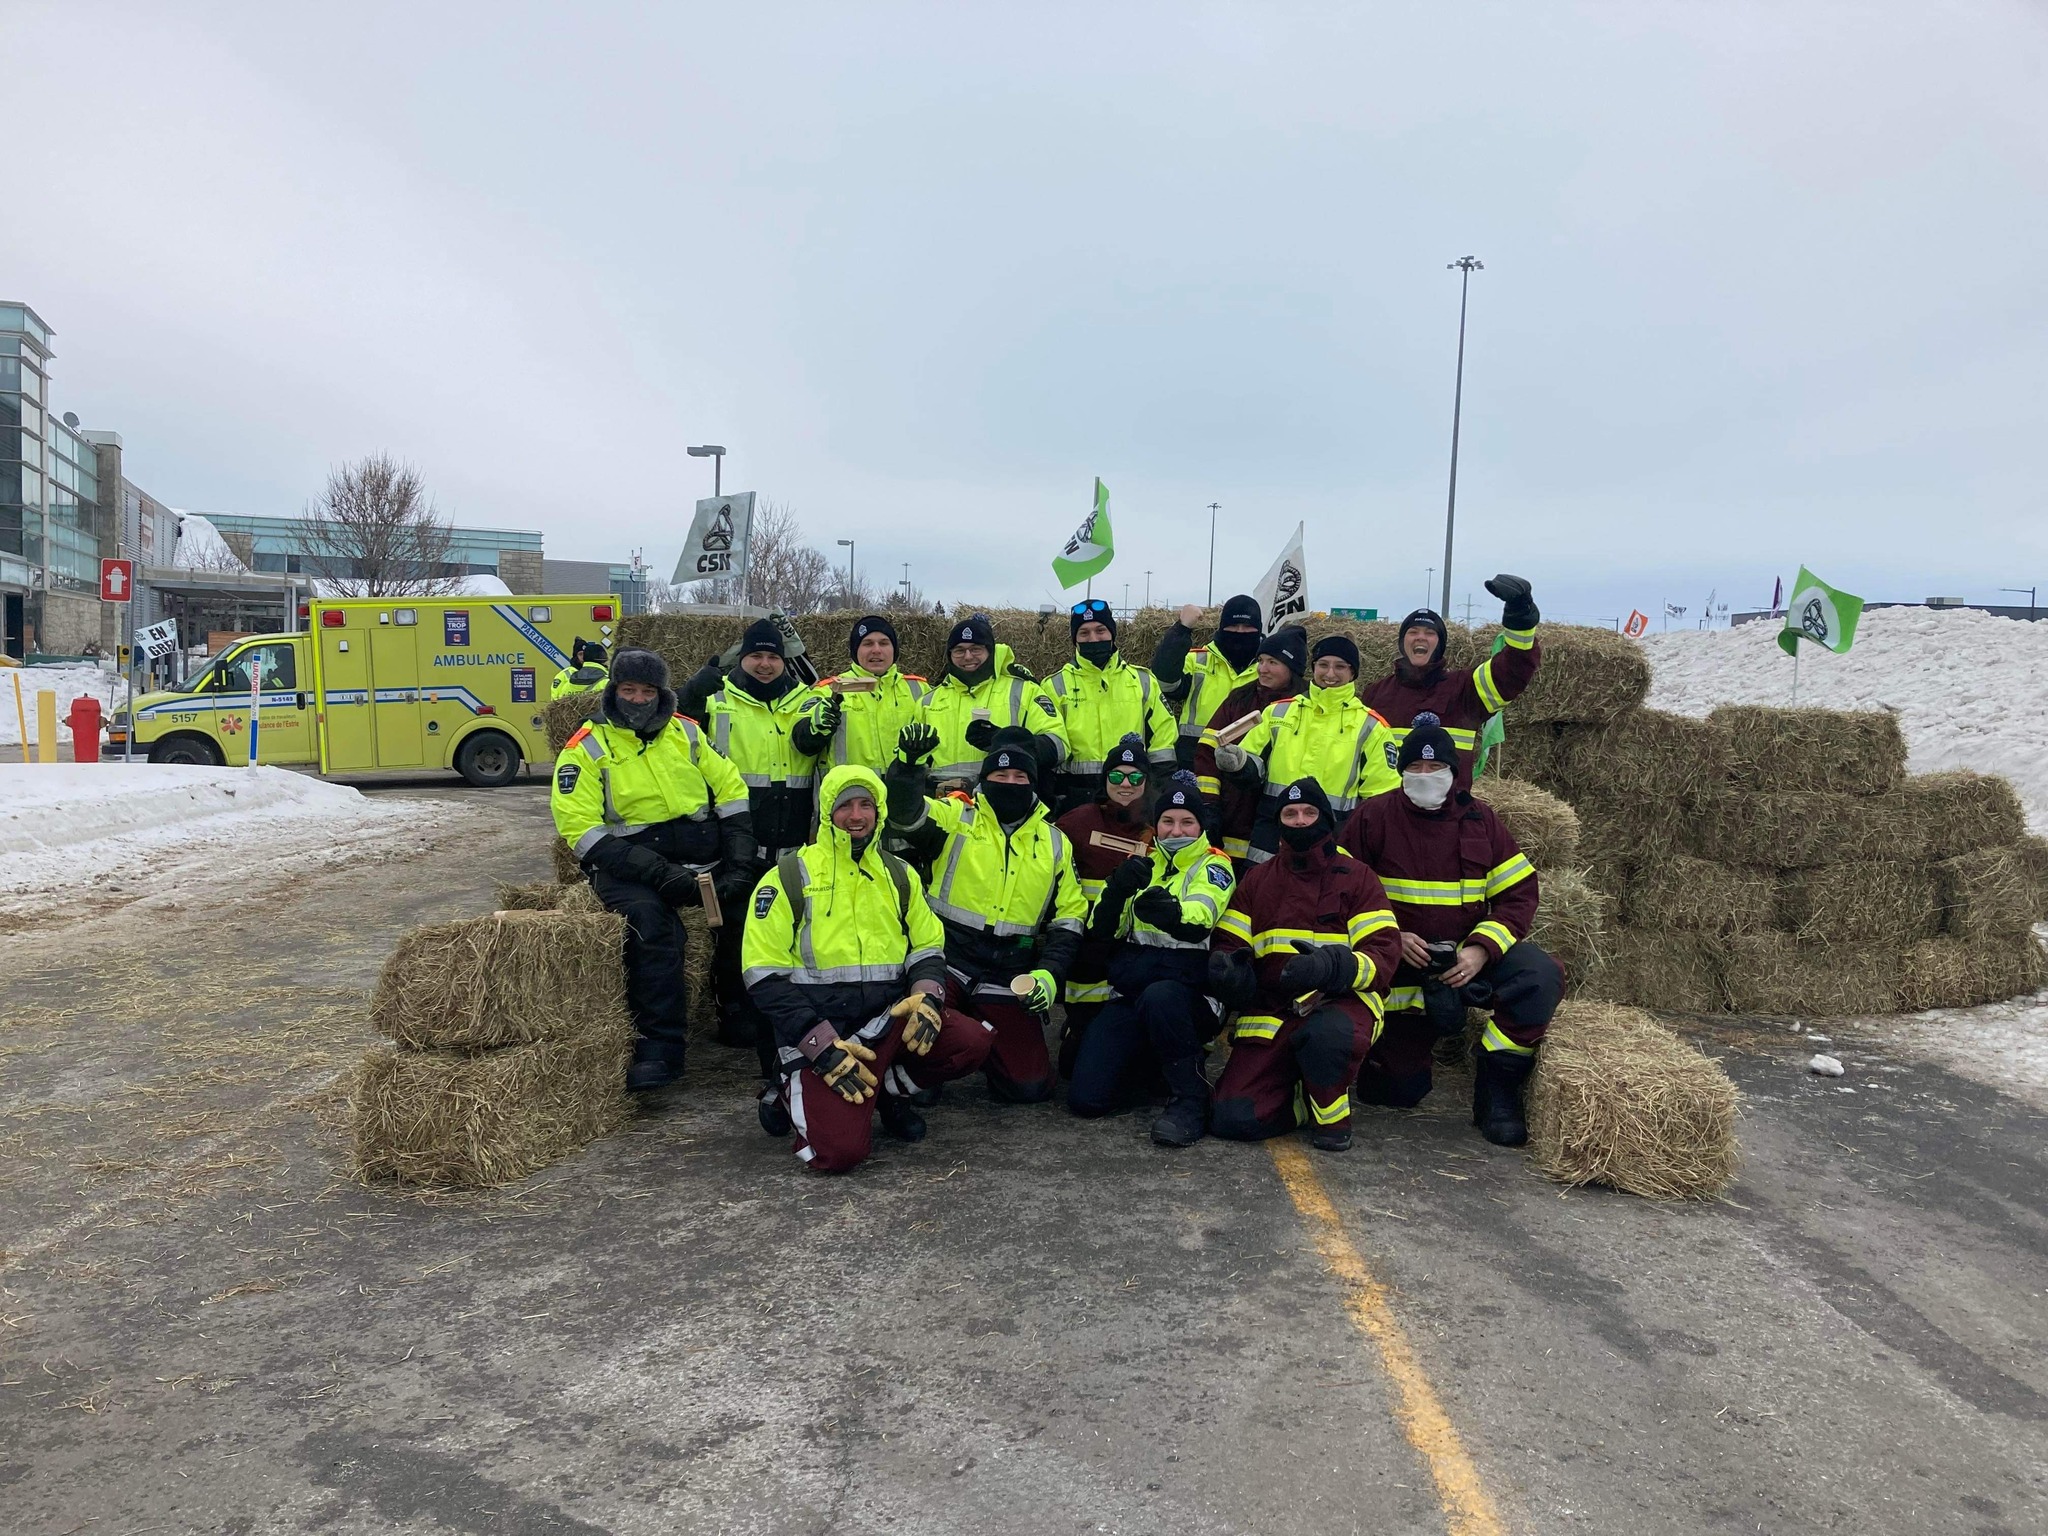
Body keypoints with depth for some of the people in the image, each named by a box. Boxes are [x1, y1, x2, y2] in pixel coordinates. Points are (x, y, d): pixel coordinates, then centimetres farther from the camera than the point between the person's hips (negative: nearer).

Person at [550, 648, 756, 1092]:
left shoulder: (685, 733, 11)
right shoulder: (587, 748, 0)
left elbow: (731, 792, 12)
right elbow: (581, 829, -10)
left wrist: (740, 865, -2)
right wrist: (657, 872, -20)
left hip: (702, 853, 5)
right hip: (629, 863, -5)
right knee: (650, 920, -34)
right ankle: (658, 1046, -25)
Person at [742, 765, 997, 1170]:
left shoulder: (899, 875, 11)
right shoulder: (788, 877, -4)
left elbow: (927, 948, 15)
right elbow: (765, 977, -7)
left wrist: (927, 998, -10)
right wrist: (823, 1047, -16)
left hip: (888, 1017, 5)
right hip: (818, 1032, -4)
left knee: (973, 1043, -21)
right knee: (842, 1150, -23)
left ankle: (888, 1089, 7)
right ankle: (794, 1095, 11)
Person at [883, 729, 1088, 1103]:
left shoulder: (1054, 843, 12)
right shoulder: (955, 817, 1)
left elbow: (1069, 916, 13)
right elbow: (904, 813, -17)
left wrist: (1050, 974, -1)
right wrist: (908, 763, -36)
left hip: (1010, 977, 3)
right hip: (948, 958, -3)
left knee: (1029, 1087, -3)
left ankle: (983, 1035, 29)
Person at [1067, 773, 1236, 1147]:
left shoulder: (1214, 866, -1)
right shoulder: (1141, 863, 13)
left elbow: (1198, 922, -22)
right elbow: (1101, 929, 2)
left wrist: (1170, 912, -46)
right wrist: (1118, 887, -19)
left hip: (1189, 995, -4)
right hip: (1129, 996, 5)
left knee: (1159, 997, -41)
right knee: (1085, 1098, -10)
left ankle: (1190, 1100, -21)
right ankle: (1152, 1060, 20)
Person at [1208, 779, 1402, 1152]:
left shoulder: (1356, 877, 5)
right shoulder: (1257, 879, 15)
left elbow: (1384, 953, -5)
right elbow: (1228, 944, 12)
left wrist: (1331, 966, -26)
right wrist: (1225, 966, -14)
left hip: (1341, 1000, -3)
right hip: (1271, 1010, 3)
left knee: (1326, 1034, -41)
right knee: (1234, 1118, -17)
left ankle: (1332, 1113, -9)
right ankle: (1309, 1093, 14)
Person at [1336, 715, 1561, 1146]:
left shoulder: (1479, 819, 0)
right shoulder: (1373, 816, -6)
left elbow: (1519, 893, -1)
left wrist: (1481, 949, -17)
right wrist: (1391, 937, -17)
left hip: (1468, 954, 2)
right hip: (1399, 960, -2)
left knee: (1541, 978, -29)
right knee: (1399, 1092, -1)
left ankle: (1497, 1093, -12)